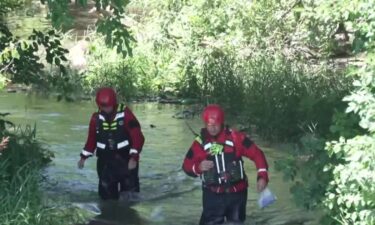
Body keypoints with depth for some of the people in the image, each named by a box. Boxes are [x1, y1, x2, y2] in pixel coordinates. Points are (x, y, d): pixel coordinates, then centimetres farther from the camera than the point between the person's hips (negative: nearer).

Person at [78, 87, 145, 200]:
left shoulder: (125, 114, -12)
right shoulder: (96, 118, 1)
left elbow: (137, 136, -14)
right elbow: (91, 139, 13)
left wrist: (134, 157, -22)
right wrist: (84, 157, 12)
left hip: (125, 159, -3)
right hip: (105, 161, 3)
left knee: (129, 188, 0)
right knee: (107, 194, 3)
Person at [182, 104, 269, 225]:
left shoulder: (235, 137, -8)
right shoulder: (200, 142, -5)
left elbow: (256, 154, -6)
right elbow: (187, 165, 3)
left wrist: (262, 176, -17)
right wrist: (198, 167, -19)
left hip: (237, 193, 1)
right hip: (213, 195, 0)